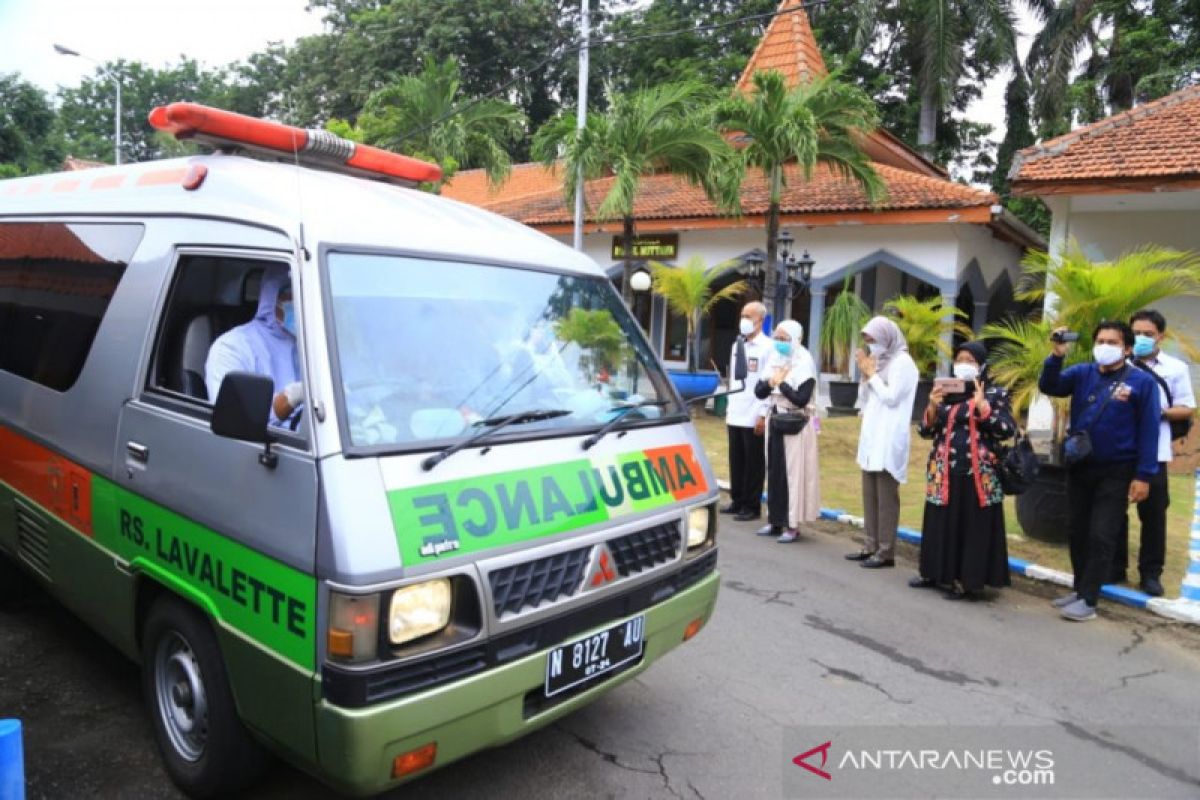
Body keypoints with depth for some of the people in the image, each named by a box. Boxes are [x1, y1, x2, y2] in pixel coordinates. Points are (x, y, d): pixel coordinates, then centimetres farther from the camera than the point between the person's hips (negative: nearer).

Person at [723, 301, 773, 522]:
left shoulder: (768, 347, -9)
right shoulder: (737, 345, 15)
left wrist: (763, 415, -16)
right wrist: (728, 409, 16)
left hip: (754, 418, -7)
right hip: (735, 416, 7)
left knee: (754, 464, 2)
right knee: (736, 461, 12)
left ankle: (752, 506, 10)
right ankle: (737, 501, 23)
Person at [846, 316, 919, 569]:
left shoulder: (902, 362, -7)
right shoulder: (880, 361, 17)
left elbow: (891, 398, -15)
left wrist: (872, 373, -6)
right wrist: (865, 373, 5)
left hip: (888, 441, -8)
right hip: (872, 437, 9)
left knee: (886, 497, -6)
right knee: (870, 495, 10)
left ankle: (886, 552, -3)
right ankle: (872, 546, 17)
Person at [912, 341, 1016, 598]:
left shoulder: (995, 394, 0)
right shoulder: (945, 392, 10)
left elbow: (1007, 431, -10)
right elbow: (925, 431, 8)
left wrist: (982, 406, -16)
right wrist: (933, 407, -9)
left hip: (978, 474, -4)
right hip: (944, 473, 4)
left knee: (974, 528, 1)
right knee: (941, 525, 10)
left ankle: (969, 580, 9)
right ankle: (936, 573, 22)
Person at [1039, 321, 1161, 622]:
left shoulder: (1142, 382, -8)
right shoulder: (1082, 373, 2)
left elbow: (1148, 431, -9)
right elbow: (1049, 387, -9)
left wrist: (1143, 475, -13)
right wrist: (1056, 356, -25)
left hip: (1116, 473, -4)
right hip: (1079, 467, 4)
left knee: (1101, 537, -1)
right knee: (1077, 533, 12)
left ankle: (1088, 599, 6)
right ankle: (1081, 589, 26)